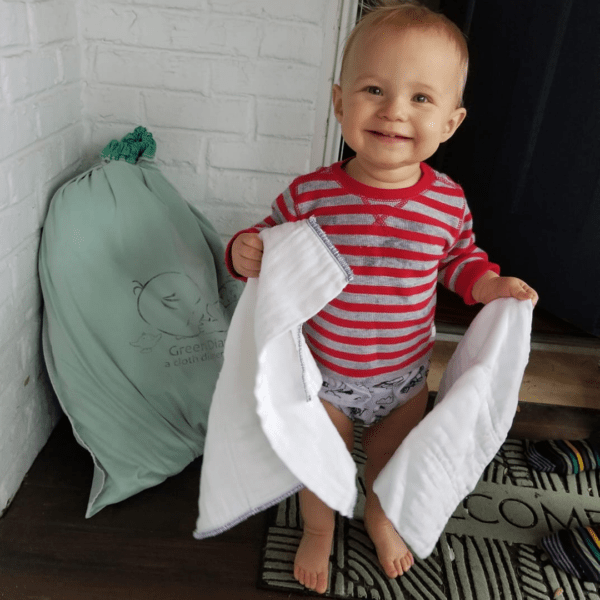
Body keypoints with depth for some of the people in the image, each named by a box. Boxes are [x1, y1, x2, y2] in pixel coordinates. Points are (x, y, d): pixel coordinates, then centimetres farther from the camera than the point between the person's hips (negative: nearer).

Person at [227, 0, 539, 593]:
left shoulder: (448, 203, -15)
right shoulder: (310, 194, -22)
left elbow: (459, 258, 5)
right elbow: (269, 239, -5)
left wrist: (491, 284, -12)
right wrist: (245, 252, -27)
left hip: (405, 377, 2)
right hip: (322, 373, -1)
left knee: (391, 461, 26)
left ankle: (380, 517, 62)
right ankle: (318, 530, 56)